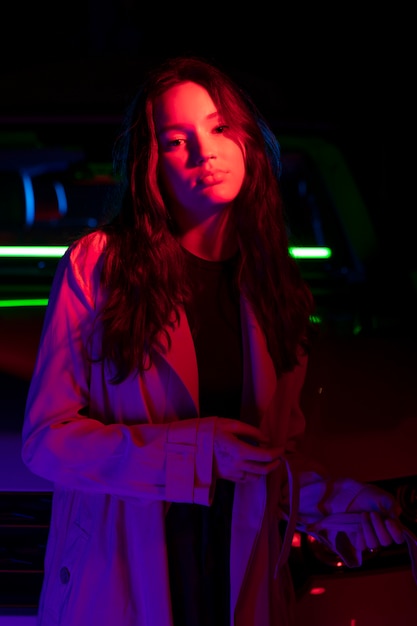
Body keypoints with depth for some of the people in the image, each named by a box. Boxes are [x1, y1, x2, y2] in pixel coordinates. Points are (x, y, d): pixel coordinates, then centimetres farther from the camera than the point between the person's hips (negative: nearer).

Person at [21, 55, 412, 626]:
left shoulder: (274, 283, 3)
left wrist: (333, 500, -9)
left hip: (240, 578, 3)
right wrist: (192, 450, -20)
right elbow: (46, 438, -10)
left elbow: (278, 454, 10)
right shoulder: (97, 264, -9)